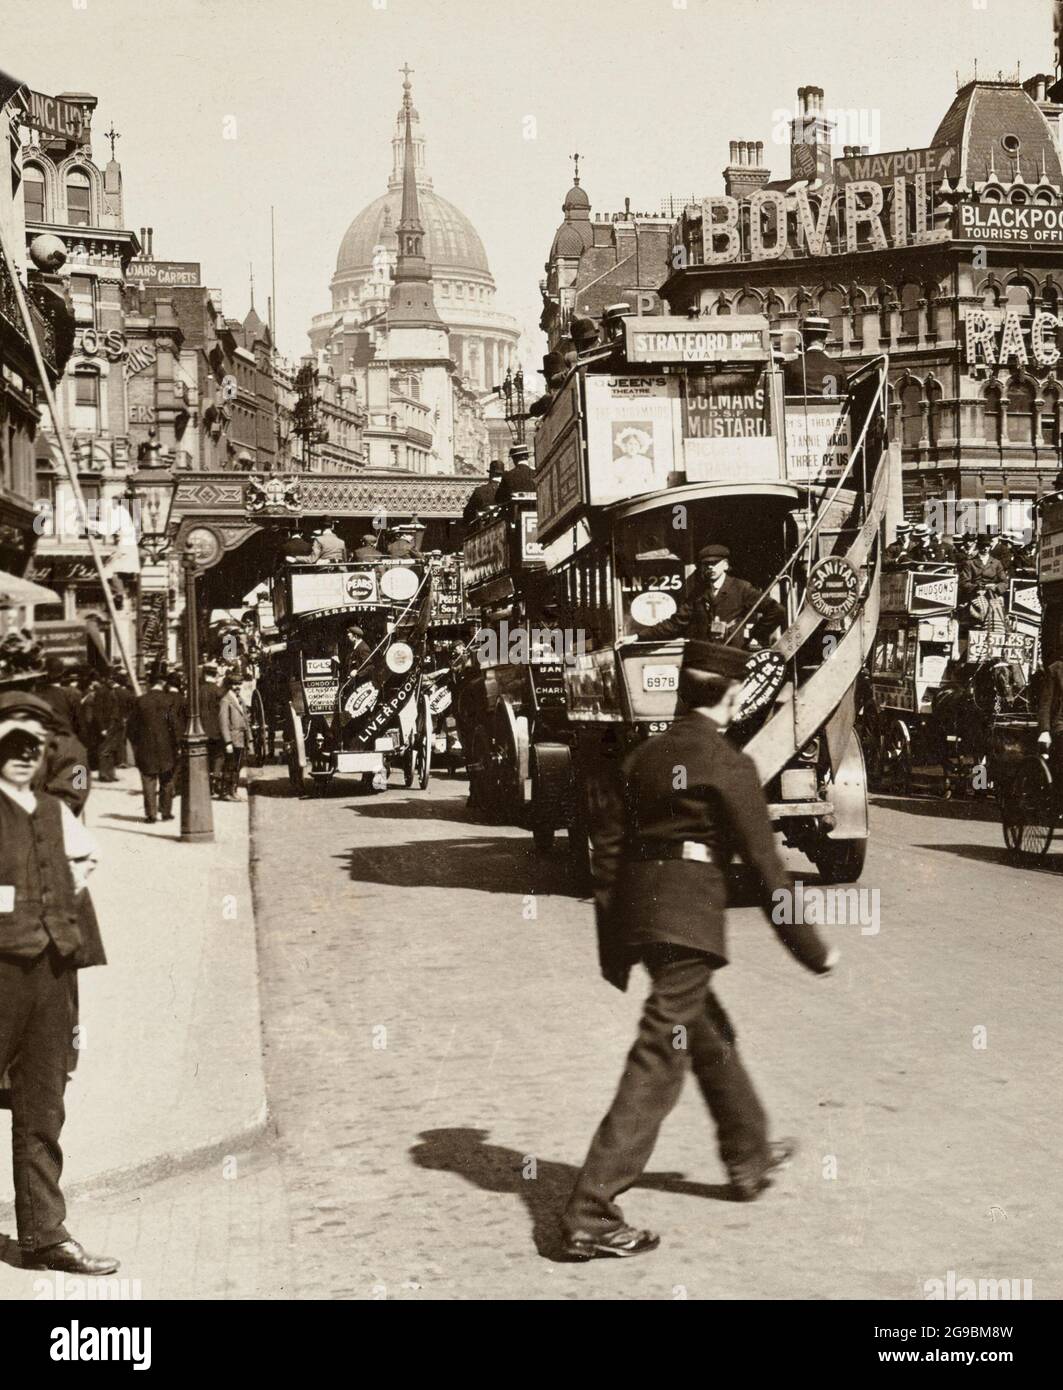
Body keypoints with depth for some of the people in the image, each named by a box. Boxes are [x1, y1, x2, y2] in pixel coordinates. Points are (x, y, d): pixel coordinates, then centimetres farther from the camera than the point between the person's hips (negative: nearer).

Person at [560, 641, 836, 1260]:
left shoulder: (646, 755, 13)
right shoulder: (729, 764, -8)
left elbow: (607, 845, 12)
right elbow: (766, 866, -9)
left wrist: (613, 943, 17)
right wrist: (812, 949, -1)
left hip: (637, 909, 8)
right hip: (689, 921, -8)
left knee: (712, 1034, 25)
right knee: (659, 1062, -7)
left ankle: (750, 1157, 42)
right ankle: (592, 1213, -10)